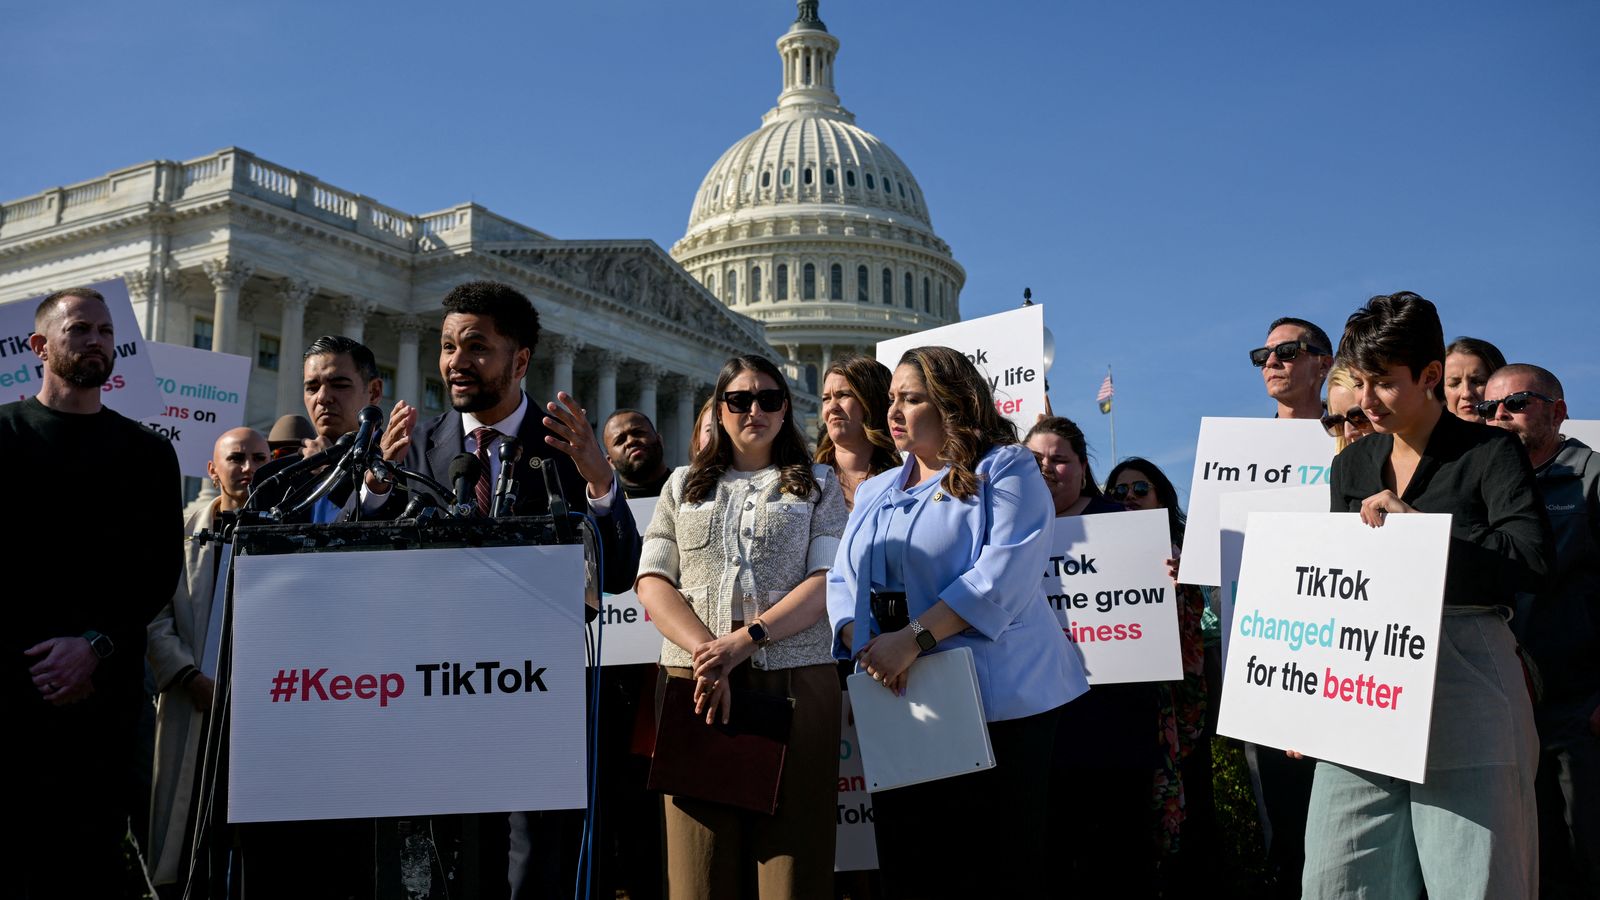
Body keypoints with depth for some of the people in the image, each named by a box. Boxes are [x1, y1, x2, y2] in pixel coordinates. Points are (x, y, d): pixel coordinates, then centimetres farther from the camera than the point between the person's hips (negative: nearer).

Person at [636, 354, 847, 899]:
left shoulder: (819, 486, 13)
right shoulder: (684, 485, 18)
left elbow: (826, 583, 0)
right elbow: (652, 583, 7)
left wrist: (744, 640, -14)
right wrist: (705, 653, -11)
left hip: (795, 680, -1)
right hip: (696, 680, 1)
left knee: (793, 852, -2)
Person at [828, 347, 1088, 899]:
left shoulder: (1006, 471, -3)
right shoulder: (874, 493, 18)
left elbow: (1002, 577, -17)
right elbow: (843, 584, 11)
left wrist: (914, 637, -23)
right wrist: (862, 645, -9)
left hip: (997, 705, -6)